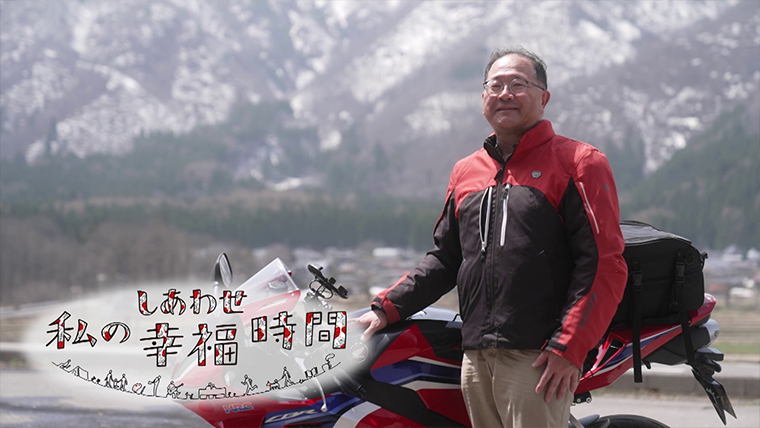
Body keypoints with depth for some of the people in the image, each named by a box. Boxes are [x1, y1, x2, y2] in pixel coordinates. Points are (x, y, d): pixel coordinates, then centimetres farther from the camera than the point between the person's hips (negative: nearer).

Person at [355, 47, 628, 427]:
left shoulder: (578, 162, -1)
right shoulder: (465, 172, 20)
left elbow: (604, 264, -8)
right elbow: (444, 258, 25)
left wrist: (568, 347, -15)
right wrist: (387, 308, 13)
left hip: (537, 360, -6)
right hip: (476, 359, 6)